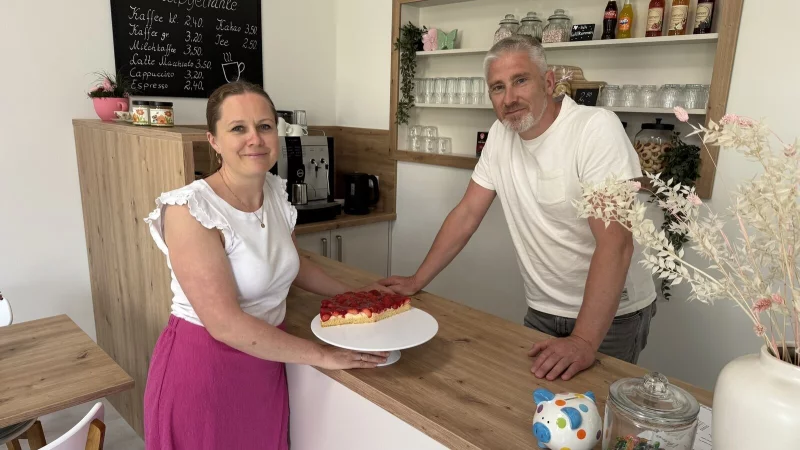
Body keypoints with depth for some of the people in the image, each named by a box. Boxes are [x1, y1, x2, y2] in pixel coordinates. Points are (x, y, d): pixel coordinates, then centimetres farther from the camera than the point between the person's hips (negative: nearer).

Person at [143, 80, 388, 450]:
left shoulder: (276, 191, -2)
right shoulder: (190, 210, -23)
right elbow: (225, 324, -26)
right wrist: (323, 356, -21)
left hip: (265, 362, 6)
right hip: (203, 369, -6)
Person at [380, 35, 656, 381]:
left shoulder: (596, 128, -22)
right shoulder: (501, 134, -2)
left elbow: (615, 243, -28)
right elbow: (468, 213, 3)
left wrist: (583, 341, -33)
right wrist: (417, 281, 0)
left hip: (612, 311, -5)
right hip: (543, 310, 5)